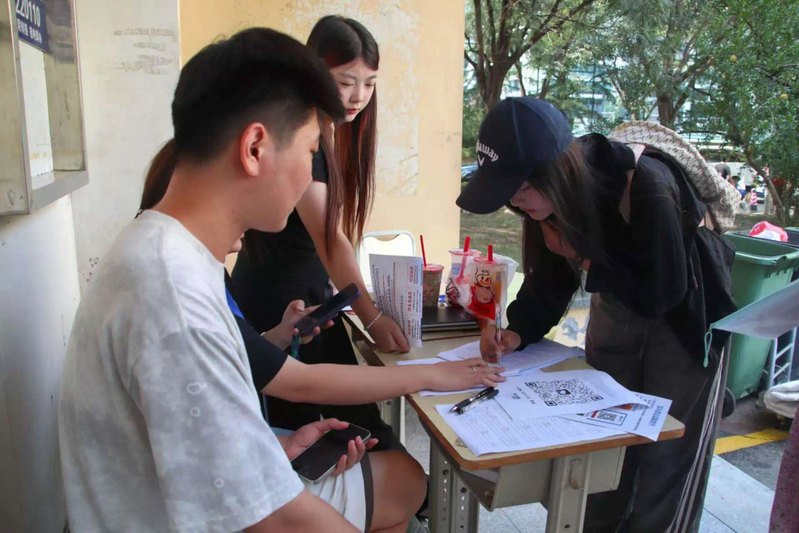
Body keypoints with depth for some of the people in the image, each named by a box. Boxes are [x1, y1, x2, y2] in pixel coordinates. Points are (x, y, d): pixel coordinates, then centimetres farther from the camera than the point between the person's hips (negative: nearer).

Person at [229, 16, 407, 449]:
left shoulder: (334, 132, 7)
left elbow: (329, 235, 6)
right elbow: (328, 237, -24)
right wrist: (372, 318, -23)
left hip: (310, 291, 8)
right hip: (279, 299, -8)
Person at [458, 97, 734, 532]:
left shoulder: (647, 189, -35)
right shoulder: (556, 197, -17)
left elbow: (661, 294, -27)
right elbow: (551, 278, -8)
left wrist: (584, 258, -28)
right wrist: (517, 333, -22)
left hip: (683, 314, -5)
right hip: (617, 307, 6)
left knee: (664, 453, 4)